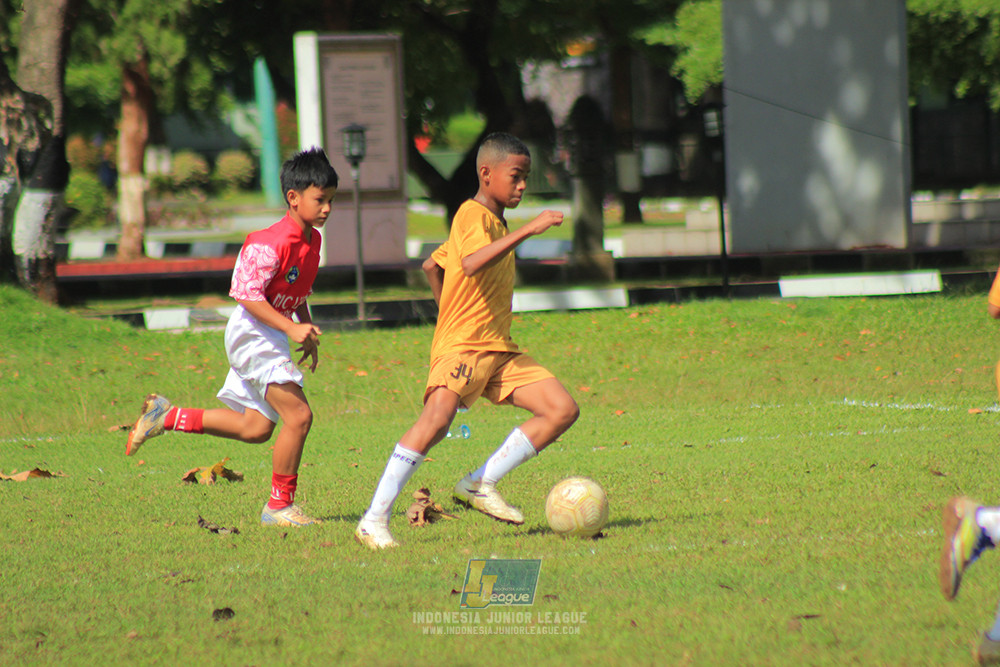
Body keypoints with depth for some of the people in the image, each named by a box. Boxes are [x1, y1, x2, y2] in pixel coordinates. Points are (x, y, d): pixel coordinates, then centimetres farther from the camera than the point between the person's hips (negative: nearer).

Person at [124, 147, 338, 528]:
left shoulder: (312, 239, 8)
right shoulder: (271, 243, -22)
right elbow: (247, 294, -24)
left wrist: (307, 332, 15)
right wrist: (291, 328, -28)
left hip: (272, 339, 10)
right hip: (252, 334, -10)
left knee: (256, 428, 12)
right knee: (298, 415, -15)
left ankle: (168, 417, 23)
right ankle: (279, 506, -3)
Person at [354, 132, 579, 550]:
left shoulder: (494, 222, 20)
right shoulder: (472, 215, -9)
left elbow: (432, 266, 31)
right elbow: (471, 264, -32)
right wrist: (527, 230, -32)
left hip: (500, 350, 9)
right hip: (461, 346, -9)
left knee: (563, 410, -2)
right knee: (436, 420, -28)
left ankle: (480, 484, 1)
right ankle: (374, 521, -25)